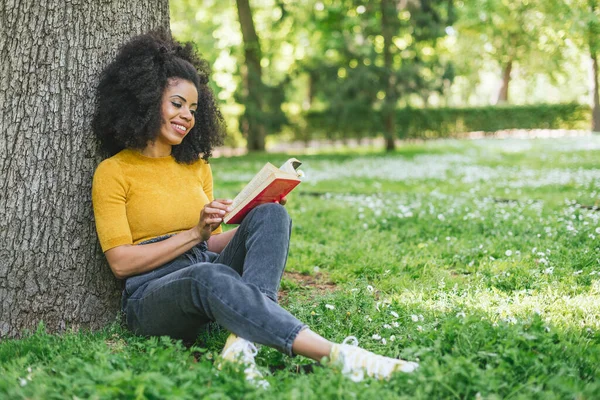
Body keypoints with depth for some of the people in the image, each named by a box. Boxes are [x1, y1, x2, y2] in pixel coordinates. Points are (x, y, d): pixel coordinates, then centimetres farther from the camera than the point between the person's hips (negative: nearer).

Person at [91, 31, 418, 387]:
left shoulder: (197, 167, 19)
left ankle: (243, 342, -42)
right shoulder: (113, 173, 1)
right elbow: (121, 261, -7)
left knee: (270, 216, -21)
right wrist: (194, 234, -12)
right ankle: (337, 355, -51)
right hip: (151, 297, -5)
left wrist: (263, 229, -1)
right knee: (211, 276, -40)